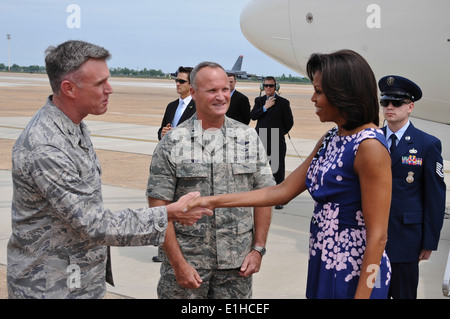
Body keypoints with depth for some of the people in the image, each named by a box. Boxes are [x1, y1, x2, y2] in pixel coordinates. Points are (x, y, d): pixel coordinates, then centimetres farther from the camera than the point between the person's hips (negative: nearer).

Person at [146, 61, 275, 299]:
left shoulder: (249, 137, 6)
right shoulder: (172, 144, -4)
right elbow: (159, 208, -6)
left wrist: (258, 249, 1)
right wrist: (178, 264, -11)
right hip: (187, 263, -2)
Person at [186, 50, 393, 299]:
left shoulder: (370, 147, -18)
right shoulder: (330, 139, 8)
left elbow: (377, 236, -19)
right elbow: (284, 190, 8)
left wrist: (362, 294, -21)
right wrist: (215, 201, 5)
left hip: (355, 274, -8)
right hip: (324, 264, 8)